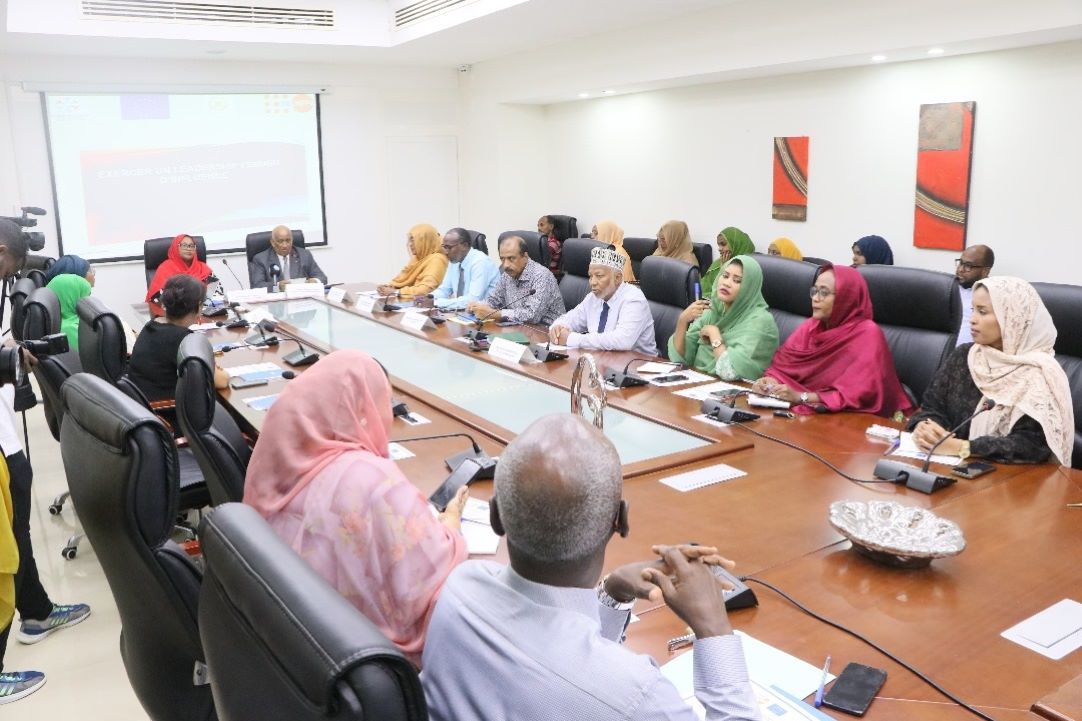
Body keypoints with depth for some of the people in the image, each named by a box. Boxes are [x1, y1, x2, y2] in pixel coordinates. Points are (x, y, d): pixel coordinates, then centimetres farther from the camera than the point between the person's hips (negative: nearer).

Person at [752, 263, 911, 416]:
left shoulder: (868, 334, -14)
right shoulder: (811, 326, 7)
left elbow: (858, 395, -20)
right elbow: (782, 365, 6)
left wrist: (801, 397, -23)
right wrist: (769, 381, -16)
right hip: (805, 410, 7)